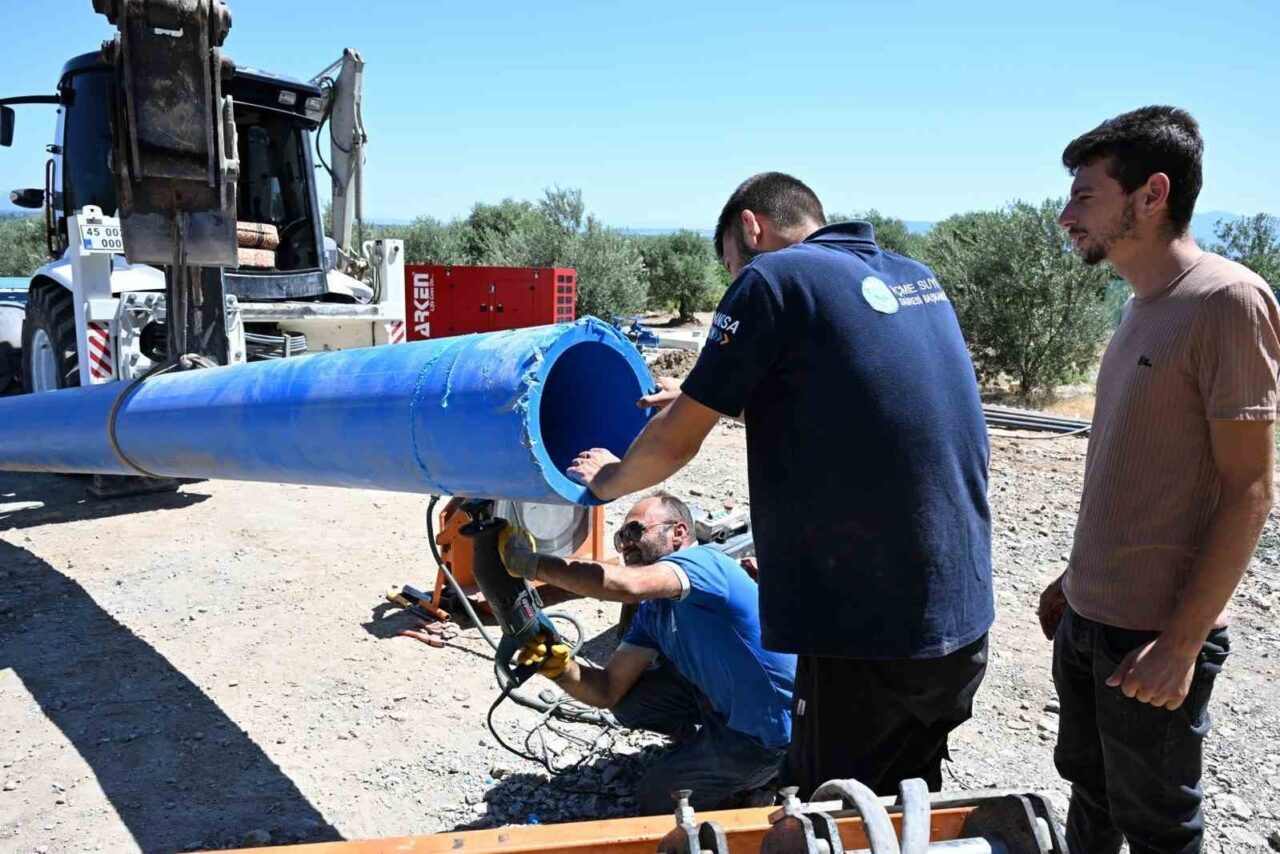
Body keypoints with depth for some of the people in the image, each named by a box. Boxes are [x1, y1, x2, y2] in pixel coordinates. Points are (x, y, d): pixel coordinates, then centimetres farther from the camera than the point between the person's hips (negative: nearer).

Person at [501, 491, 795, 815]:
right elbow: (608, 690, 1)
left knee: (654, 799, 1)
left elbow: (627, 585, -42)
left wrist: (531, 563, -36)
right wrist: (558, 666, -20)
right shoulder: (651, 611, 6)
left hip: (771, 729, -8)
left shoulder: (702, 561, -21)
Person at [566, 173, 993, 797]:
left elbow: (674, 444, -8)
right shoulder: (918, 277, 12)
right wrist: (713, 399, 29)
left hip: (867, 631, -7)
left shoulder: (774, 276, -10)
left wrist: (608, 480, 12)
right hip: (965, 620, 8)